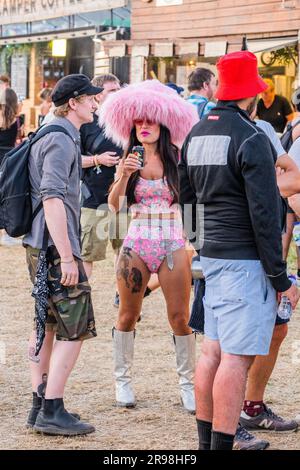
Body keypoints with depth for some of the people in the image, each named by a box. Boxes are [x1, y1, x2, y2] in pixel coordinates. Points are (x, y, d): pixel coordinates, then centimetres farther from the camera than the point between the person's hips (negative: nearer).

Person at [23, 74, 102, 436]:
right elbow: (52, 199, -22)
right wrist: (67, 257, -23)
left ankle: (39, 407, 19)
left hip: (39, 245, 11)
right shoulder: (60, 141, -15)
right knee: (75, 329, -8)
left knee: (46, 325, 14)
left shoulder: (51, 136, 17)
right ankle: (52, 412, -8)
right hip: (54, 246, -11)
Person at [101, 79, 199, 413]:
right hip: (136, 244, 2)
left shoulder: (177, 159, 1)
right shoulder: (130, 161, 6)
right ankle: (122, 380, 20)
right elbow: (114, 205, -2)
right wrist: (124, 176, -17)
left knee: (180, 317, -2)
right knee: (128, 315, 7)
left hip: (173, 244, -2)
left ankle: (187, 383, 9)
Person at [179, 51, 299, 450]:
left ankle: (205, 441, 20)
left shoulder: (196, 135, 11)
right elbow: (264, 213, -17)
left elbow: (186, 197, 18)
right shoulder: (251, 139, -14)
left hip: (211, 253, 9)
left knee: (213, 350, 14)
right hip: (245, 259, -9)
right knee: (237, 357, -7)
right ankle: (222, 443, -8)